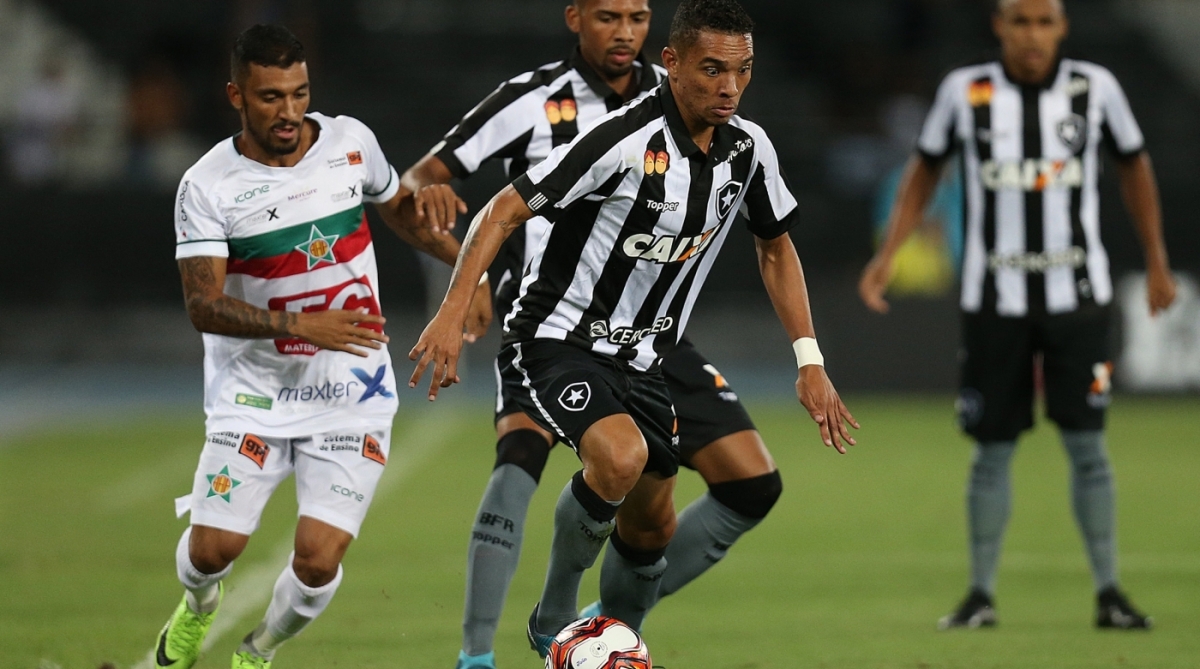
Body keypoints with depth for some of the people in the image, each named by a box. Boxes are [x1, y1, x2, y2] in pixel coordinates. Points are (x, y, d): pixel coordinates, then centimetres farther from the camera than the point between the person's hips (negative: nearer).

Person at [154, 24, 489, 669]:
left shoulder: (350, 140, -2)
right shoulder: (207, 186, -13)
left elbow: (402, 209, 19)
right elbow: (203, 305, -20)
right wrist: (300, 326, -32)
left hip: (351, 394, 1)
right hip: (254, 392, -1)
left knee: (319, 556, -11)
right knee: (214, 546, -8)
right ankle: (197, 606, 31)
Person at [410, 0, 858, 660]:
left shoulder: (748, 148, -2)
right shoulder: (627, 139, -23)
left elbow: (775, 247, 16)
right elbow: (504, 210, -20)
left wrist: (809, 361, 9)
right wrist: (452, 312, -29)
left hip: (640, 359, 7)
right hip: (555, 340, -7)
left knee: (652, 525, 10)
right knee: (620, 458, -31)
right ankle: (554, 620, -10)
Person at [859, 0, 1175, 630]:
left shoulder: (1095, 87, -2)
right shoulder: (965, 90, -3)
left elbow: (1134, 165, 12)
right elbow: (924, 169, 10)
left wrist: (1157, 263, 13)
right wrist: (885, 257, 2)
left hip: (1076, 294, 0)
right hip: (995, 299, 0)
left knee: (1086, 443, -3)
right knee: (992, 448, 3)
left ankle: (1108, 593, 3)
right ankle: (980, 595, 13)